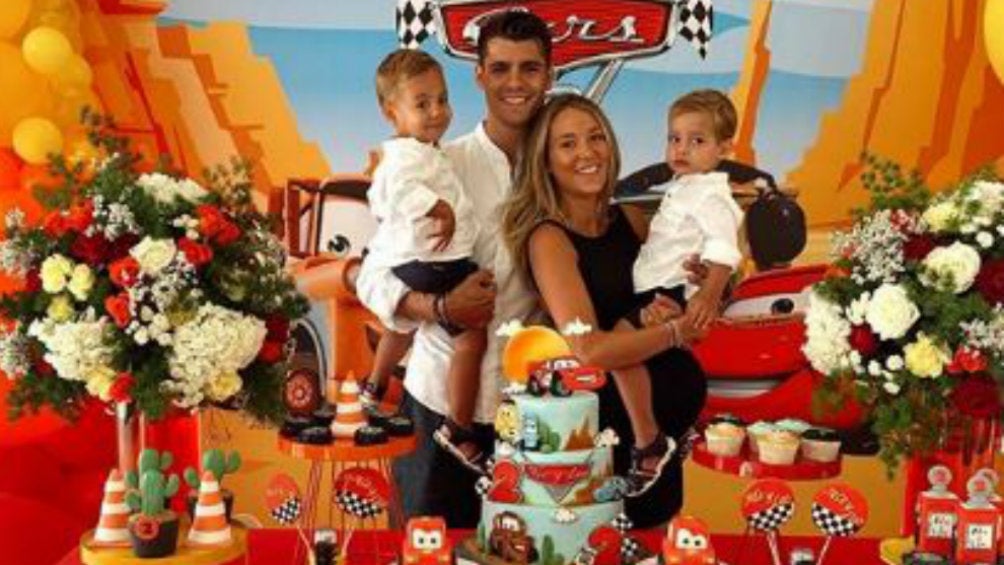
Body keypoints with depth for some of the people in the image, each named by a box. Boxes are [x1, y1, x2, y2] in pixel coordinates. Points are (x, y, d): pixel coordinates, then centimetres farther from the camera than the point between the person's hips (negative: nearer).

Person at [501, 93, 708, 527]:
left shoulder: (630, 220, 2)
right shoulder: (549, 238, -16)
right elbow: (589, 349, -28)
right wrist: (676, 331, -16)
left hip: (662, 415, 6)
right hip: (604, 420, -6)